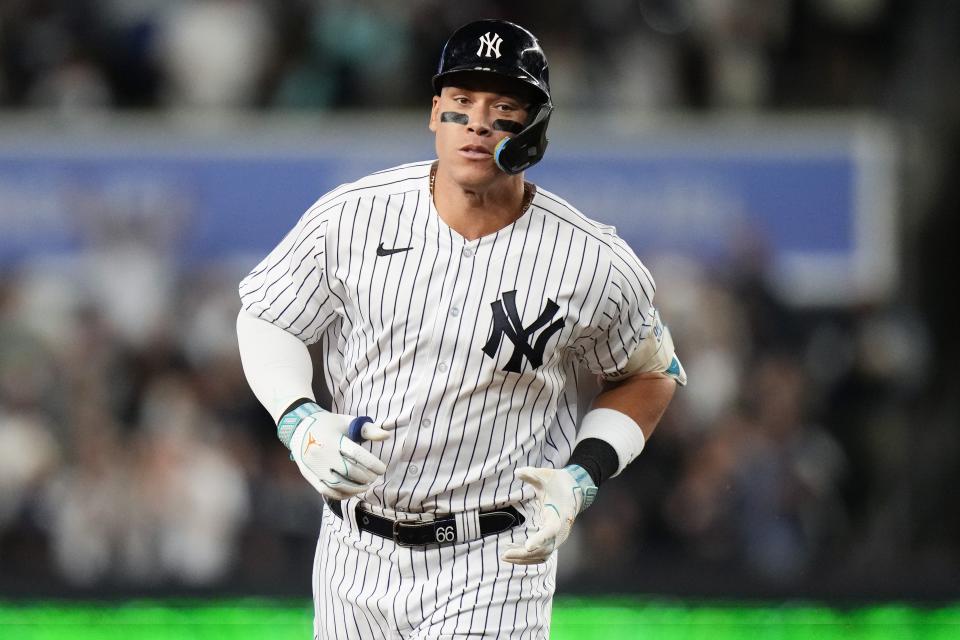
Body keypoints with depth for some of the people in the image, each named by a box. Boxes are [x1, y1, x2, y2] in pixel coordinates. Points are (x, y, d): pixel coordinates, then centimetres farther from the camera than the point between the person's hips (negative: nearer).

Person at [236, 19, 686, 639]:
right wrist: (301, 421, -15)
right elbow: (267, 320, 4)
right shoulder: (354, 215, -8)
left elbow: (650, 375, 6)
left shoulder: (595, 264, -10)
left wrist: (581, 479, -10)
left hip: (493, 567, -3)